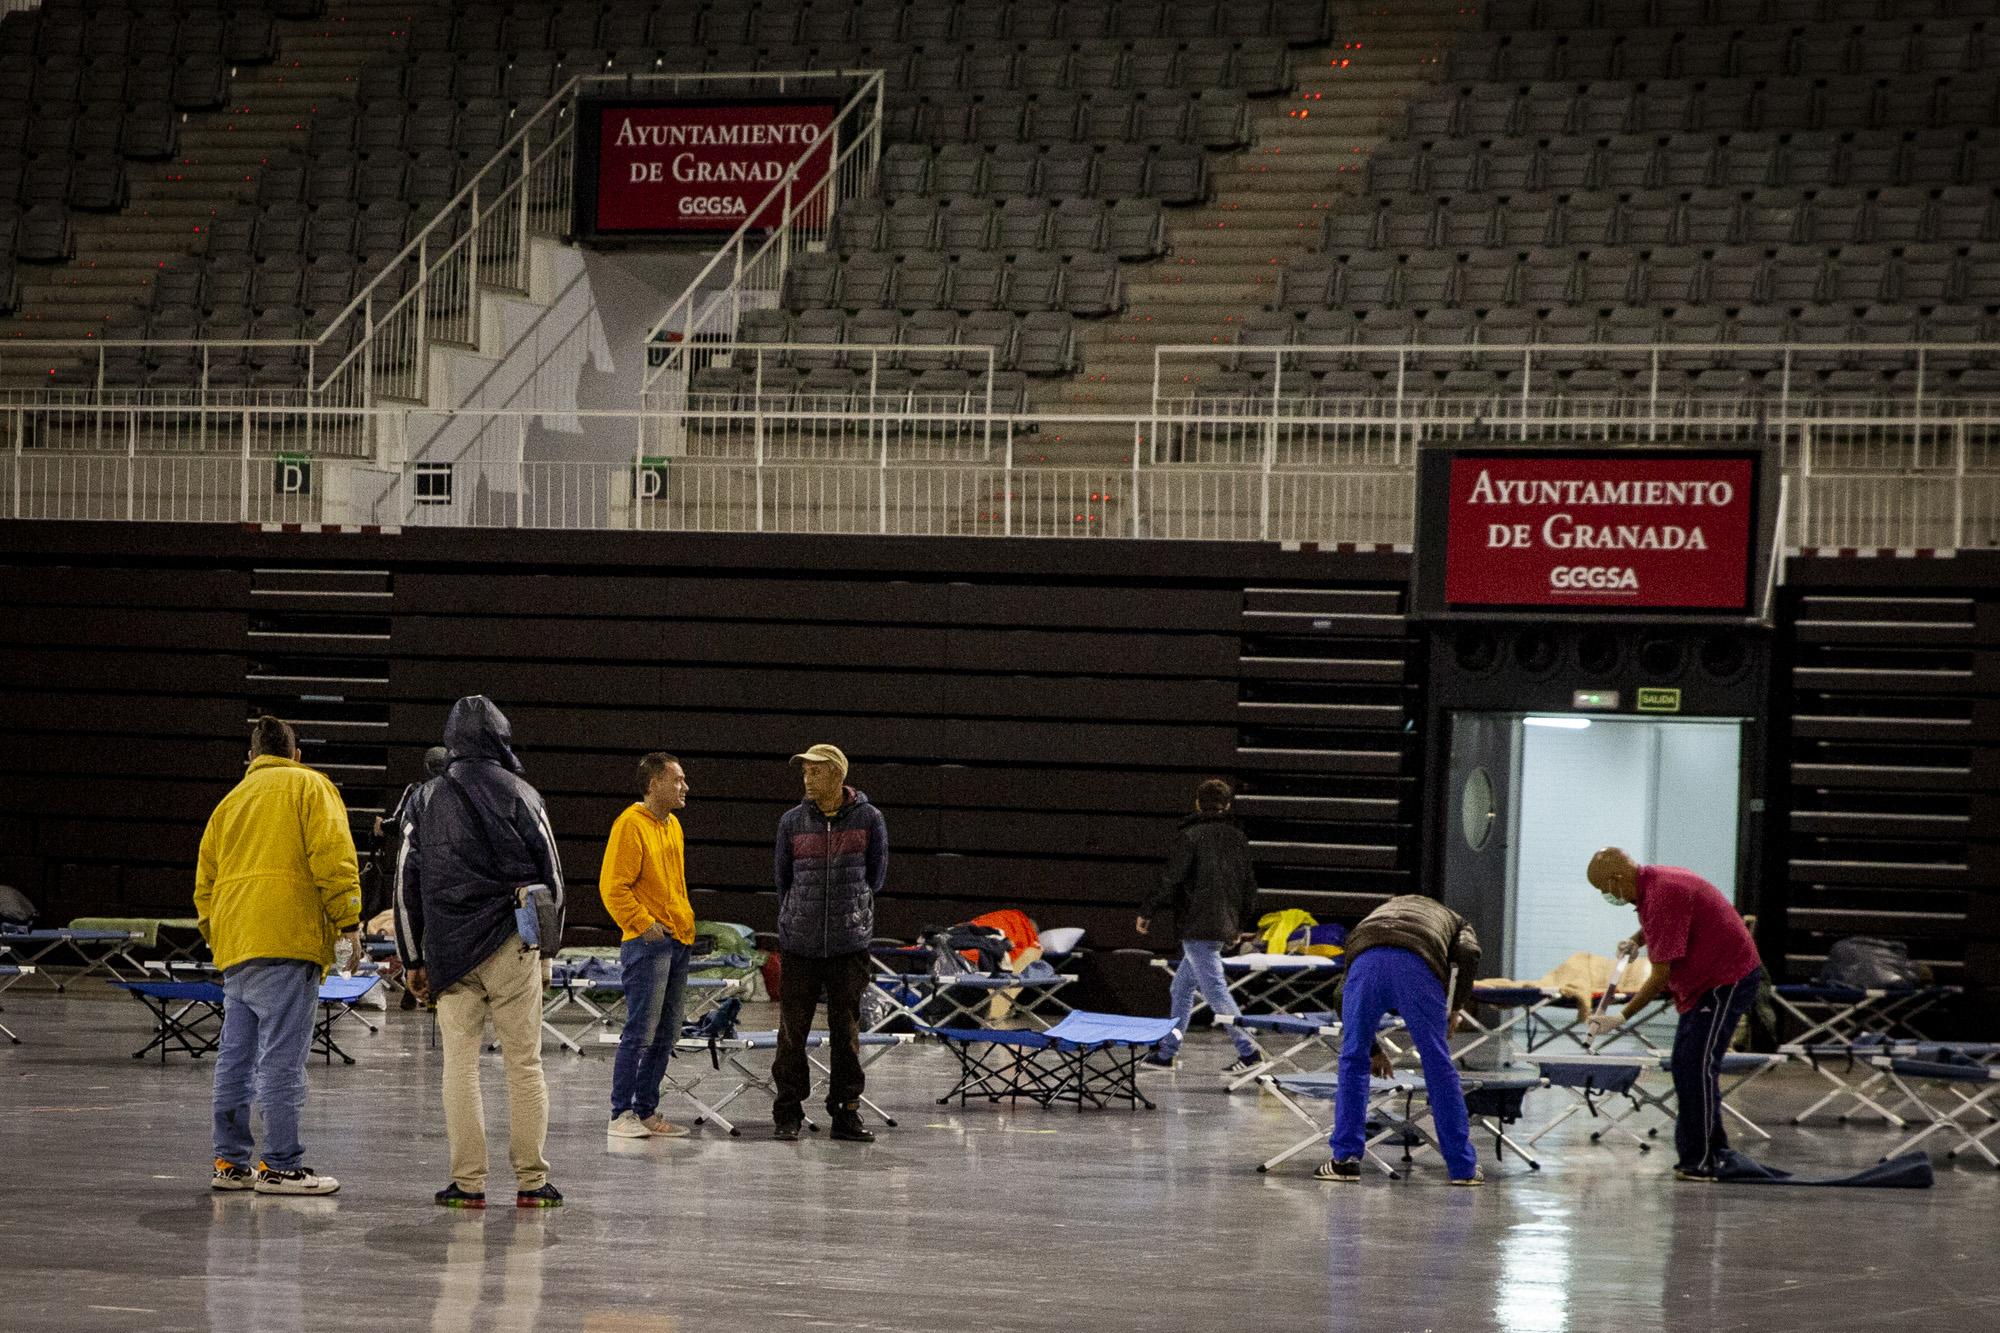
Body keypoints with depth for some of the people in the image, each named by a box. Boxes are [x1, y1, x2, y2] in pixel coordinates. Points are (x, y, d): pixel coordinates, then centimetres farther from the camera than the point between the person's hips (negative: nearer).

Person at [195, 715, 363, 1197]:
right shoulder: (309, 787, 6)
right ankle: (281, 1166, -10)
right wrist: (348, 922, -7)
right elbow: (332, 854, -8)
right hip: (286, 940, -7)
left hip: (234, 947, 7)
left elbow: (205, 883, 23)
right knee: (282, 1058, -8)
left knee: (236, 1058, 10)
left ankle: (231, 1161, 13)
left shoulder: (230, 803, 24)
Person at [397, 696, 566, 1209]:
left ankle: (467, 1182, 0)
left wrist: (413, 960, 15)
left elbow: (407, 885, 10)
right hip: (510, 950, -2)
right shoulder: (520, 795, 0)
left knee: (459, 1064, 4)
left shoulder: (428, 802, 9)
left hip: (448, 951, 2)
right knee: (524, 1063, 3)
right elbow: (550, 875, 2)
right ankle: (532, 1181, 3)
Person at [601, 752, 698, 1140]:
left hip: (678, 943, 9)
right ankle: (622, 1115, -6)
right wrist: (644, 924, -19)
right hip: (648, 945, -9)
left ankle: (647, 1111, 15)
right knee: (641, 1032, -10)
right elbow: (613, 887, -16)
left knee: (666, 1035, 9)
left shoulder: (672, 826, 17)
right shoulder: (631, 825, -11)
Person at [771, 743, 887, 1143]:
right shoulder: (793, 822, 2)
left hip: (849, 944, -1)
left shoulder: (869, 819, -1)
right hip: (799, 944, 1)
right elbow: (783, 878, 13)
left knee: (846, 1031, 3)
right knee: (792, 1031, 0)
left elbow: (876, 874, 9)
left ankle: (847, 1112, 10)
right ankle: (788, 1114, 7)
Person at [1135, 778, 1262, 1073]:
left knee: (1214, 989, -8)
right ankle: (1167, 1052, 21)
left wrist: (1147, 913, -1)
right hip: (1225, 925, 8)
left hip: (1198, 925, -8)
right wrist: (1240, 922, 29)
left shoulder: (1190, 836, -9)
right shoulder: (1238, 838, 11)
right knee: (1182, 986, 17)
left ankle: (1248, 1050, -16)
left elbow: (1170, 882, -12)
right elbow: (1249, 885, 16)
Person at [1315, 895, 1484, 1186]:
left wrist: (1371, 1049, 51)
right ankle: (1463, 1167, 18)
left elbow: (1344, 993, 42)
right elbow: (1468, 954, 9)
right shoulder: (1454, 921, 37)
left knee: (1352, 1063, 18)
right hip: (1417, 965, -1)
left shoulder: (1378, 915, 45)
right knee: (1438, 1067, 11)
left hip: (1366, 961, 1)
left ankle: (1345, 1160, 15)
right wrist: (1456, 1008, 18)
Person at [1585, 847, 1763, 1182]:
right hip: (1706, 981, 11)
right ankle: (1712, 1152, 16)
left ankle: (1700, 1161, -11)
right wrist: (1637, 940, 16)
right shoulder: (1652, 883, 6)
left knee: (1697, 1066, -13)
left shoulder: (1663, 894, -25)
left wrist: (1622, 1017, -20)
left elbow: (1662, 973, -25)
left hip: (1727, 980, -11)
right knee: (1686, 1064, 11)